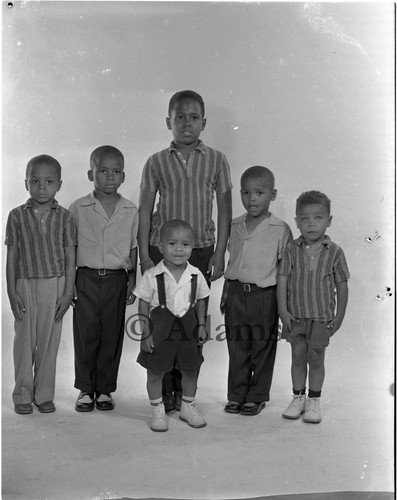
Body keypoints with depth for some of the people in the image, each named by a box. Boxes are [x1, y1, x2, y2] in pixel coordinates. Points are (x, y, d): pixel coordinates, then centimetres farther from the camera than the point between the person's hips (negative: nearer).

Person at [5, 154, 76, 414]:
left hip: (55, 285, 0)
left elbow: (70, 257, 0)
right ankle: (23, 395, 19)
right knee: (24, 341, 6)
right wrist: (12, 292, -3)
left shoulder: (64, 217, -1)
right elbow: (12, 256, 2)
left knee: (49, 341, 6)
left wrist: (68, 292, -4)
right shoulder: (17, 216, 0)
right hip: (25, 285, 0)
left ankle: (44, 395, 19)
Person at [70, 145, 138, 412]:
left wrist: (132, 281, 4)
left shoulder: (131, 211, 4)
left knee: (112, 335, 6)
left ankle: (105, 390, 19)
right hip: (86, 278, -1)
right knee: (85, 335, 3)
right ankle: (85, 390, 17)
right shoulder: (78, 208, 0)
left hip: (116, 279, 1)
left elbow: (134, 248, 9)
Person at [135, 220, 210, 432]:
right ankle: (158, 411, 25)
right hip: (160, 331, -2)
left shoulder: (195, 275, -2)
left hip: (188, 330, 3)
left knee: (191, 370, 13)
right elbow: (143, 306, -6)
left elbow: (200, 301, 11)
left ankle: (188, 407, 34)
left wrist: (201, 325, 3)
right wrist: (146, 333, -10)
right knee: (155, 373, 6)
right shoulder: (152, 276, -11)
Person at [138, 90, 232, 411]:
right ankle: (163, 390, 12)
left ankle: (184, 389, 17)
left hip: (201, 249, 0)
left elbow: (225, 209, 4)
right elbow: (145, 210, 3)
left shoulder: (216, 160, 2)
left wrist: (220, 253, 0)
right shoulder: (157, 162, 1)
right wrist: (144, 255, -2)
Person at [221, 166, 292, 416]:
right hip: (237, 293, 4)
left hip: (265, 295, -4)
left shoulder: (280, 229, -7)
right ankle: (236, 395, 22)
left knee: (263, 348, 7)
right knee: (237, 348, 10)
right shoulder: (236, 227, 8)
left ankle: (257, 396, 21)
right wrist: (226, 293, 15)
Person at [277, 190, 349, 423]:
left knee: (316, 358, 6)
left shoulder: (334, 252, -6)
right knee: (298, 356, 10)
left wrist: (339, 316, 0)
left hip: (322, 317, -1)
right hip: (295, 315, 1)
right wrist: (283, 311, -9)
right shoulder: (292, 250, -4)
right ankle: (298, 397, 25)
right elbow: (282, 280, -4)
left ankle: (314, 400, 22)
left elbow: (342, 286, 0)